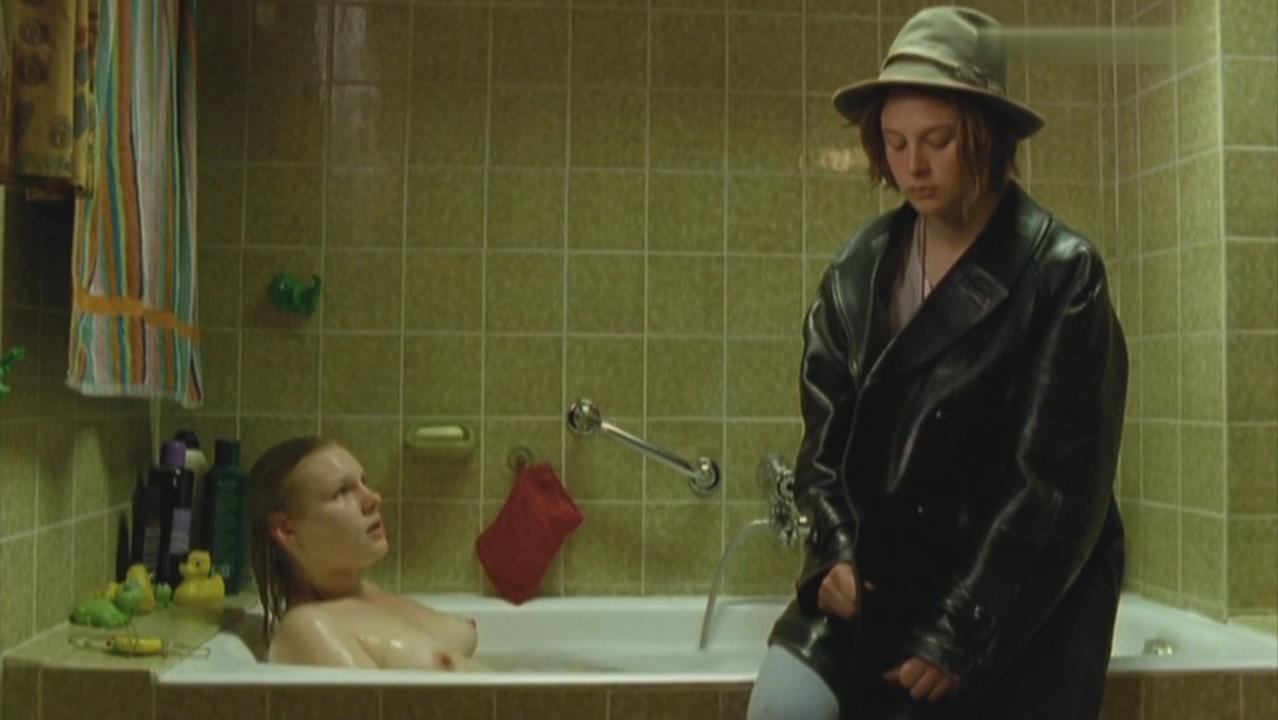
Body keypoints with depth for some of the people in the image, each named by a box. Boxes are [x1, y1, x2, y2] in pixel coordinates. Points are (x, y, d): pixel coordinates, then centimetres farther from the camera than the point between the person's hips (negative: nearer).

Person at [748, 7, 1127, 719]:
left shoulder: (1061, 272, -10)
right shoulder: (861, 265, 4)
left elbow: (1059, 482, -13)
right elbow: (825, 429, 9)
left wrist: (958, 635, -15)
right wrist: (837, 549, -8)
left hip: (1017, 607, -3)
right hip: (876, 576, 3)